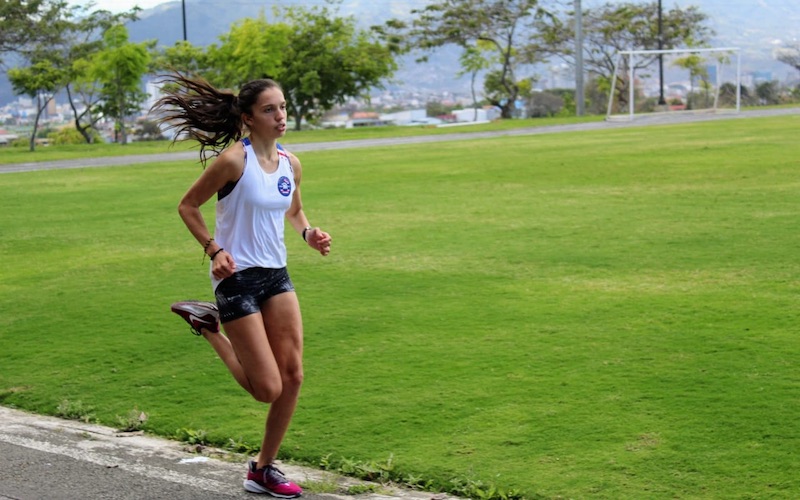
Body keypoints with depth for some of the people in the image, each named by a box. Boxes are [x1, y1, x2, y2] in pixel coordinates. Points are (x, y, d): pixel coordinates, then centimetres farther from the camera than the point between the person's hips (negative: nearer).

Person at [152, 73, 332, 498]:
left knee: (292, 376, 2)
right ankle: (210, 327, 18)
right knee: (267, 389, -5)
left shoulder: (290, 164, 4)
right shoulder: (233, 159, -16)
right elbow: (188, 206, -6)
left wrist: (309, 233, 1)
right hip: (238, 277, -7)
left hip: (276, 275, 7)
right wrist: (214, 250, -17)